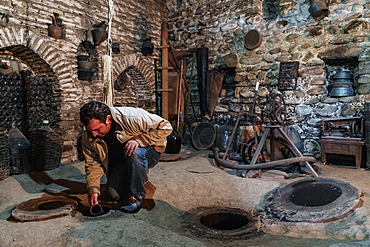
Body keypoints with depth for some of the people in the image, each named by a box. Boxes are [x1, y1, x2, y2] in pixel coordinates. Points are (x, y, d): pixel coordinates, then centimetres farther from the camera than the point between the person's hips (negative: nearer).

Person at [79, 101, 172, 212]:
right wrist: (93, 188, -18)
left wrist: (138, 140, -34)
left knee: (135, 153, -38)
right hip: (119, 161, 5)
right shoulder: (87, 135, -15)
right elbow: (92, 162, -6)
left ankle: (137, 196, -20)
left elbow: (165, 127, -26)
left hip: (149, 151, -4)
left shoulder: (131, 117, -32)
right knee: (114, 193, -11)